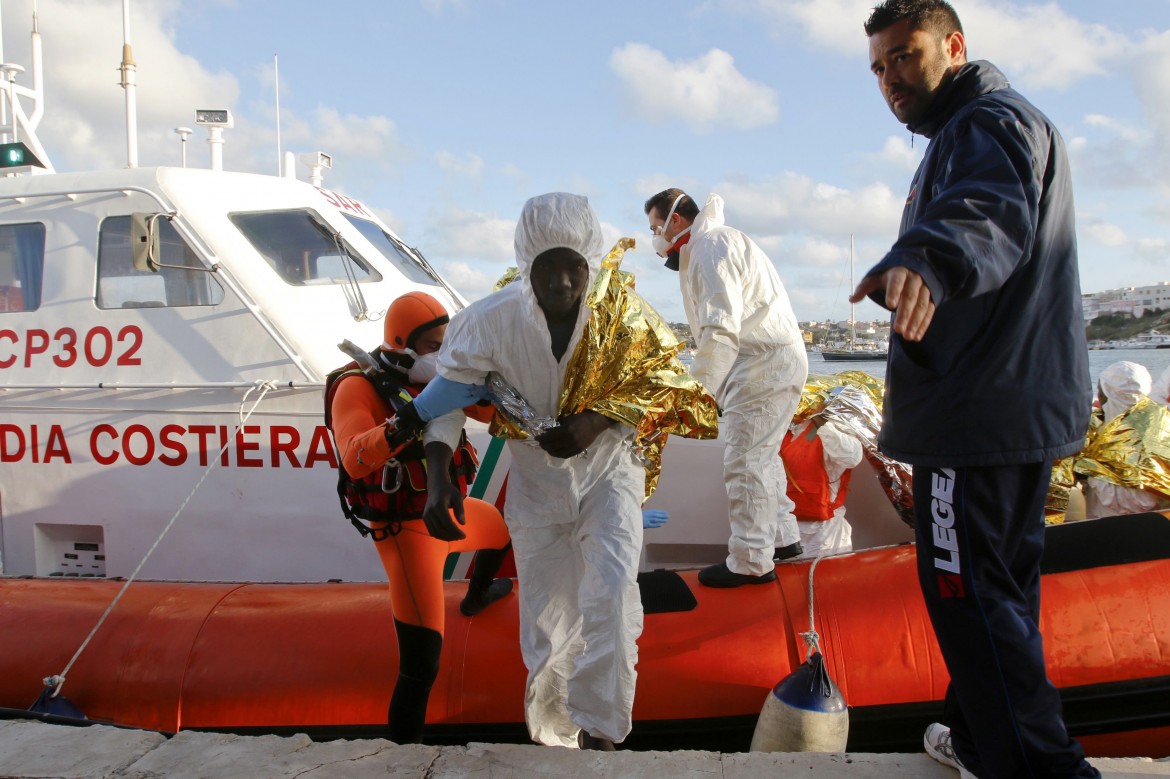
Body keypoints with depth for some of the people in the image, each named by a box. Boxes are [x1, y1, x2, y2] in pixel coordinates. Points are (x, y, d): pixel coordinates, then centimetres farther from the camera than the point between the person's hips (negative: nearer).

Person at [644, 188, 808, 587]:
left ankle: (751, 563, 1)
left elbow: (721, 330, -26)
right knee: (761, 457, 19)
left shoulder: (710, 247, -14)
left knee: (745, 464, -7)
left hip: (765, 364, -11)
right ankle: (782, 538, 30)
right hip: (775, 360, 11)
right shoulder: (711, 242, 20)